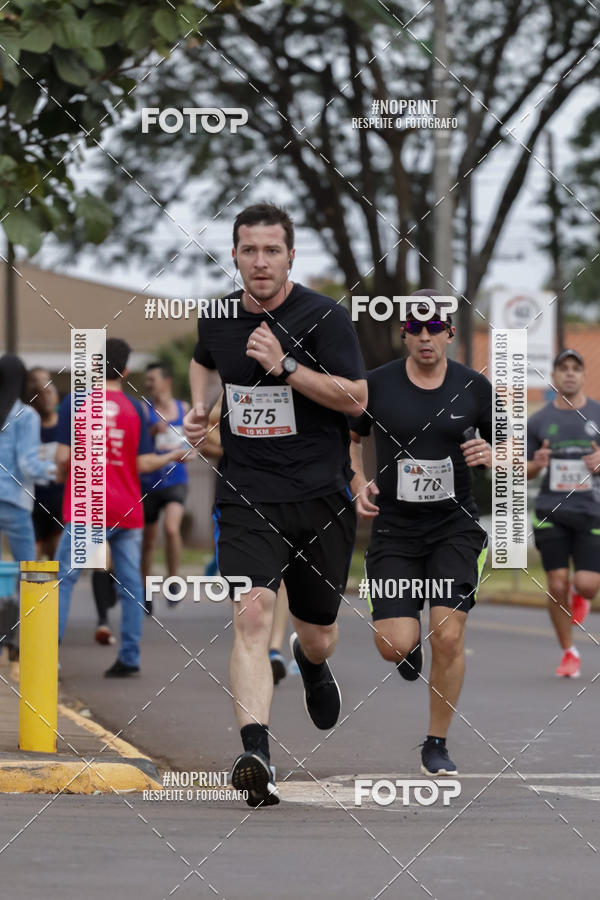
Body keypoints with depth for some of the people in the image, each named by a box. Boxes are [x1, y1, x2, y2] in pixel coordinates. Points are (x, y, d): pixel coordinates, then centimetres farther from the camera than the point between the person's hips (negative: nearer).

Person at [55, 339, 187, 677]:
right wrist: (174, 456, 16)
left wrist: (63, 476, 13)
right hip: (128, 511, 2)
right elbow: (143, 463, -1)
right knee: (130, 583, 7)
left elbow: (64, 457, -8)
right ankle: (130, 657, 4)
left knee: (64, 577, 2)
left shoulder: (74, 402, -4)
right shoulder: (135, 407, 0)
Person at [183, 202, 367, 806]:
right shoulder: (217, 318, 5)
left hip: (321, 496, -1)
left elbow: (357, 397, -15)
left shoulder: (323, 318, -8)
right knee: (252, 612, -22)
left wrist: (285, 366, -23)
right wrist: (201, 405, 9)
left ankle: (311, 663, 53)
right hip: (246, 499, 1)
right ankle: (255, 755, -32)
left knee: (318, 636, 13)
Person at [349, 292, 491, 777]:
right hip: (394, 529, 0)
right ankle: (410, 645, 31)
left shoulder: (475, 387, 0)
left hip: (455, 526, 0)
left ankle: (437, 746, 6)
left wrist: (490, 455, -13)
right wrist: (360, 483, -3)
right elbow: (349, 437, 14)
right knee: (395, 645, -10)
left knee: (448, 637, -11)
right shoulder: (376, 384, -3)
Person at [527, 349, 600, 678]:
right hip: (551, 512, 0)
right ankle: (569, 654, 14)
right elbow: (523, 472, 11)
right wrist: (537, 463, -12)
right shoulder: (538, 421, 5)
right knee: (557, 586, -4)